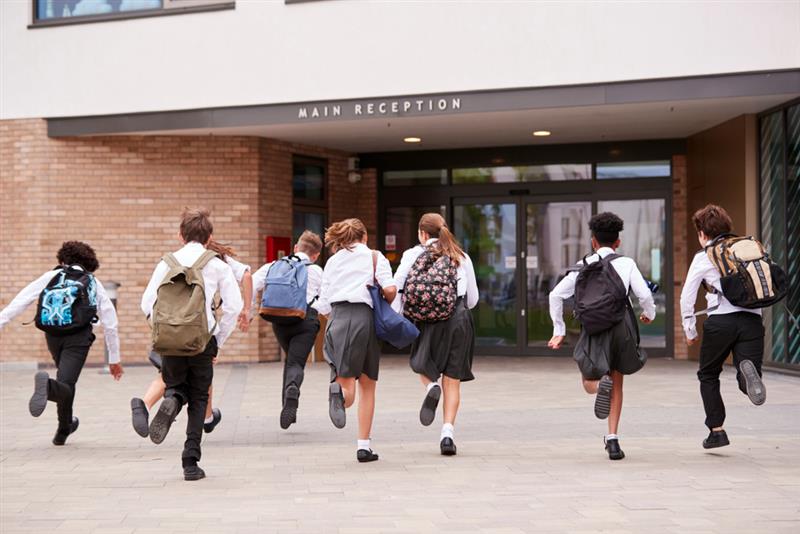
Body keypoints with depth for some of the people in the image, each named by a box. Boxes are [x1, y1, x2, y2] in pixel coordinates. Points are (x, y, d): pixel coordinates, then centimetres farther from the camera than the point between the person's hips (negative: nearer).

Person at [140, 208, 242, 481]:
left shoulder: (167, 263, 7)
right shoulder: (218, 265, 2)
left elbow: (147, 303, 2)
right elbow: (233, 305, -5)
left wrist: (162, 332, 14)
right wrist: (218, 340, 5)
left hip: (169, 340, 1)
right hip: (203, 341, -1)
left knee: (175, 385, 24)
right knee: (199, 399, 11)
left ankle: (171, 401, -14)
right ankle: (191, 461, 3)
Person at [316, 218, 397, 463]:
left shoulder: (332, 261, 19)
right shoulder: (374, 256, 11)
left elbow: (323, 305, 13)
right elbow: (389, 288, -6)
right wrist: (386, 305, 13)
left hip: (337, 320, 2)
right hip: (364, 318, -2)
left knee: (348, 385, 0)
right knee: (367, 386, 12)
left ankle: (339, 392, -38)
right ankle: (364, 446, 11)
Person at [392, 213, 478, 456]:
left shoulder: (412, 255, 7)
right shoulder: (462, 258, 13)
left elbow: (395, 288, -1)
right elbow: (473, 299, 16)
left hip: (427, 319, -1)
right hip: (459, 319, 1)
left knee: (422, 363, 24)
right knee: (452, 380, 5)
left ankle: (431, 386, -9)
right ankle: (447, 432, -6)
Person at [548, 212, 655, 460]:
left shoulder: (584, 265, 6)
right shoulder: (626, 264, 2)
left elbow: (556, 295, 2)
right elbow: (644, 294, -6)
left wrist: (559, 330, 9)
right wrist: (649, 314, 16)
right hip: (619, 326, 0)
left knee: (589, 383, 18)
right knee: (617, 385, 16)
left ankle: (601, 383, -20)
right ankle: (612, 440, 7)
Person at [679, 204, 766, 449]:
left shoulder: (703, 257, 7)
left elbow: (686, 297, 6)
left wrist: (690, 331, 15)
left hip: (721, 321, -2)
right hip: (752, 319, 2)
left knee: (708, 376, 18)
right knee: (746, 381, 4)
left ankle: (717, 430, 12)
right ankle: (748, 372, -32)